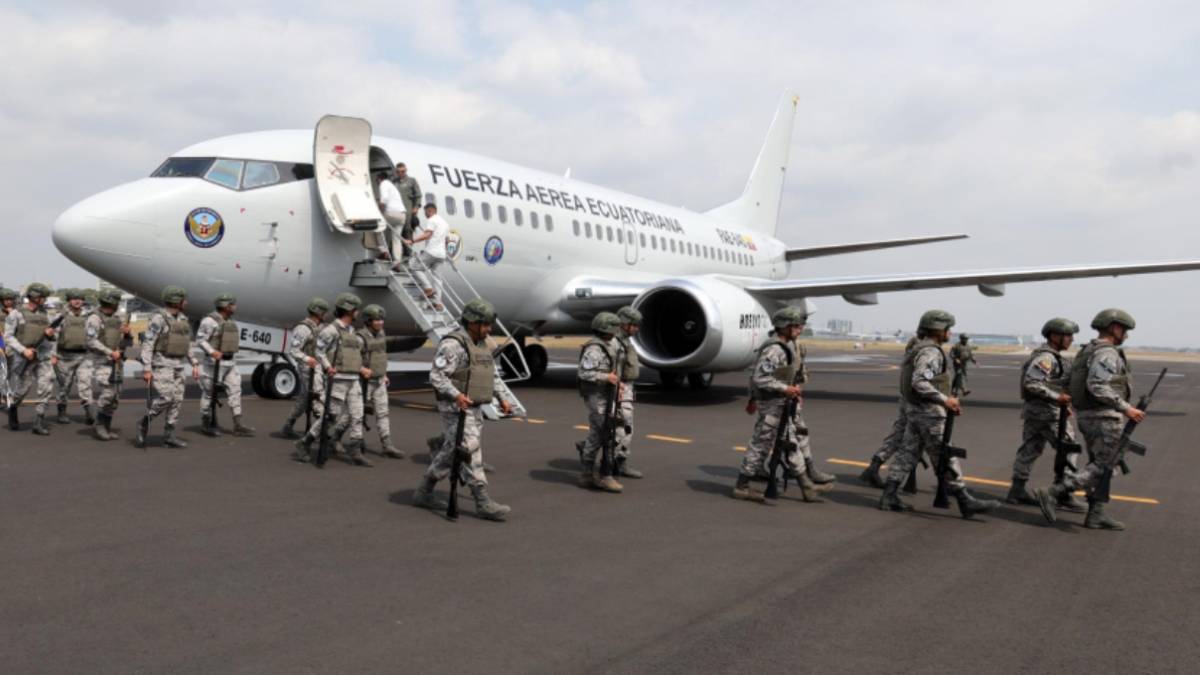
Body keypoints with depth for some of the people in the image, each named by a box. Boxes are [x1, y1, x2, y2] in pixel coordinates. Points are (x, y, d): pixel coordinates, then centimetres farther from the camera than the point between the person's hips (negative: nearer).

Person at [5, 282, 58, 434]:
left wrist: (50, 334, -7)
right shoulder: (16, 313, -3)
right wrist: (23, 350, -18)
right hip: (24, 357, -4)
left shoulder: (44, 315, 11)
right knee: (22, 390, 4)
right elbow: (8, 336, -6)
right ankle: (12, 408, 38)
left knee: (46, 388, -9)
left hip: (43, 356, 4)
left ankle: (39, 423, -4)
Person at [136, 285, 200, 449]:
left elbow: (187, 345, 18)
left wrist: (194, 364, 12)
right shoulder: (159, 319, -13)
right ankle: (144, 423, 7)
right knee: (164, 398, -16)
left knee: (177, 400, 3)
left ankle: (169, 436, 8)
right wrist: (146, 369, -20)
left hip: (177, 366, 8)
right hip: (161, 365, -8)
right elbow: (147, 344, -16)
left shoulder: (182, 319, 11)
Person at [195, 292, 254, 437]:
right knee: (210, 393, 2)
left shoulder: (230, 321, 13)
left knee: (235, 390, 0)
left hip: (230, 362, 8)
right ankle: (207, 424, 15)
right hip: (214, 362, -8)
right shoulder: (210, 321, -12)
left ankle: (238, 426, -1)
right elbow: (200, 340, -16)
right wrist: (212, 352, -30)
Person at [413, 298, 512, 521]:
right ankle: (484, 503, -5)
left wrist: (501, 400, 12)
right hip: (456, 409, -9)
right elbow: (436, 376, -20)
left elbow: (490, 376, 21)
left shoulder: (481, 345, 13)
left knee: (449, 453, 13)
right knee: (470, 454, -8)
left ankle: (423, 494, 25)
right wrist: (457, 395, -32)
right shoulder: (453, 344, -15)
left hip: (474, 408, 9)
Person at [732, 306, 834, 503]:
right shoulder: (773, 350, -21)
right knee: (761, 443, -1)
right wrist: (785, 389, -25)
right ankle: (742, 486, 10)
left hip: (786, 404, 10)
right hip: (772, 405, -10)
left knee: (793, 444, 14)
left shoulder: (788, 345, 11)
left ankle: (806, 486, 22)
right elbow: (759, 378, -26)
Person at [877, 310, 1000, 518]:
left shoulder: (921, 350, 17)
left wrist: (949, 403, 15)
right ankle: (966, 502, 6)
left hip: (915, 411, 10)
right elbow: (919, 383, -27)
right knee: (946, 459, -2)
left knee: (907, 454, 8)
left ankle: (889, 497, 8)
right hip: (929, 414, -10)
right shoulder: (931, 352, -15)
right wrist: (945, 400, -22)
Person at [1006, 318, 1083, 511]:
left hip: (1032, 410, 10)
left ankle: (1017, 491, 14)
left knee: (1030, 450, 10)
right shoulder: (1046, 357, -16)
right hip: (1047, 412, -10)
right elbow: (1031, 383, -25)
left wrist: (1063, 405, 16)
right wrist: (1057, 397, -24)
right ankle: (1064, 496, 1)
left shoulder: (1051, 357, 17)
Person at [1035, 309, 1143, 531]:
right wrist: (1125, 408, -24)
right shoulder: (1107, 353, -14)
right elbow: (1098, 386, -25)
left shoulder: (1086, 352, 15)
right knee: (1102, 467, -5)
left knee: (1100, 467, 13)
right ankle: (1052, 494, -11)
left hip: (1087, 417, 10)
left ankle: (1097, 514, 15)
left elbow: (1069, 386, 14)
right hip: (1105, 419, -10)